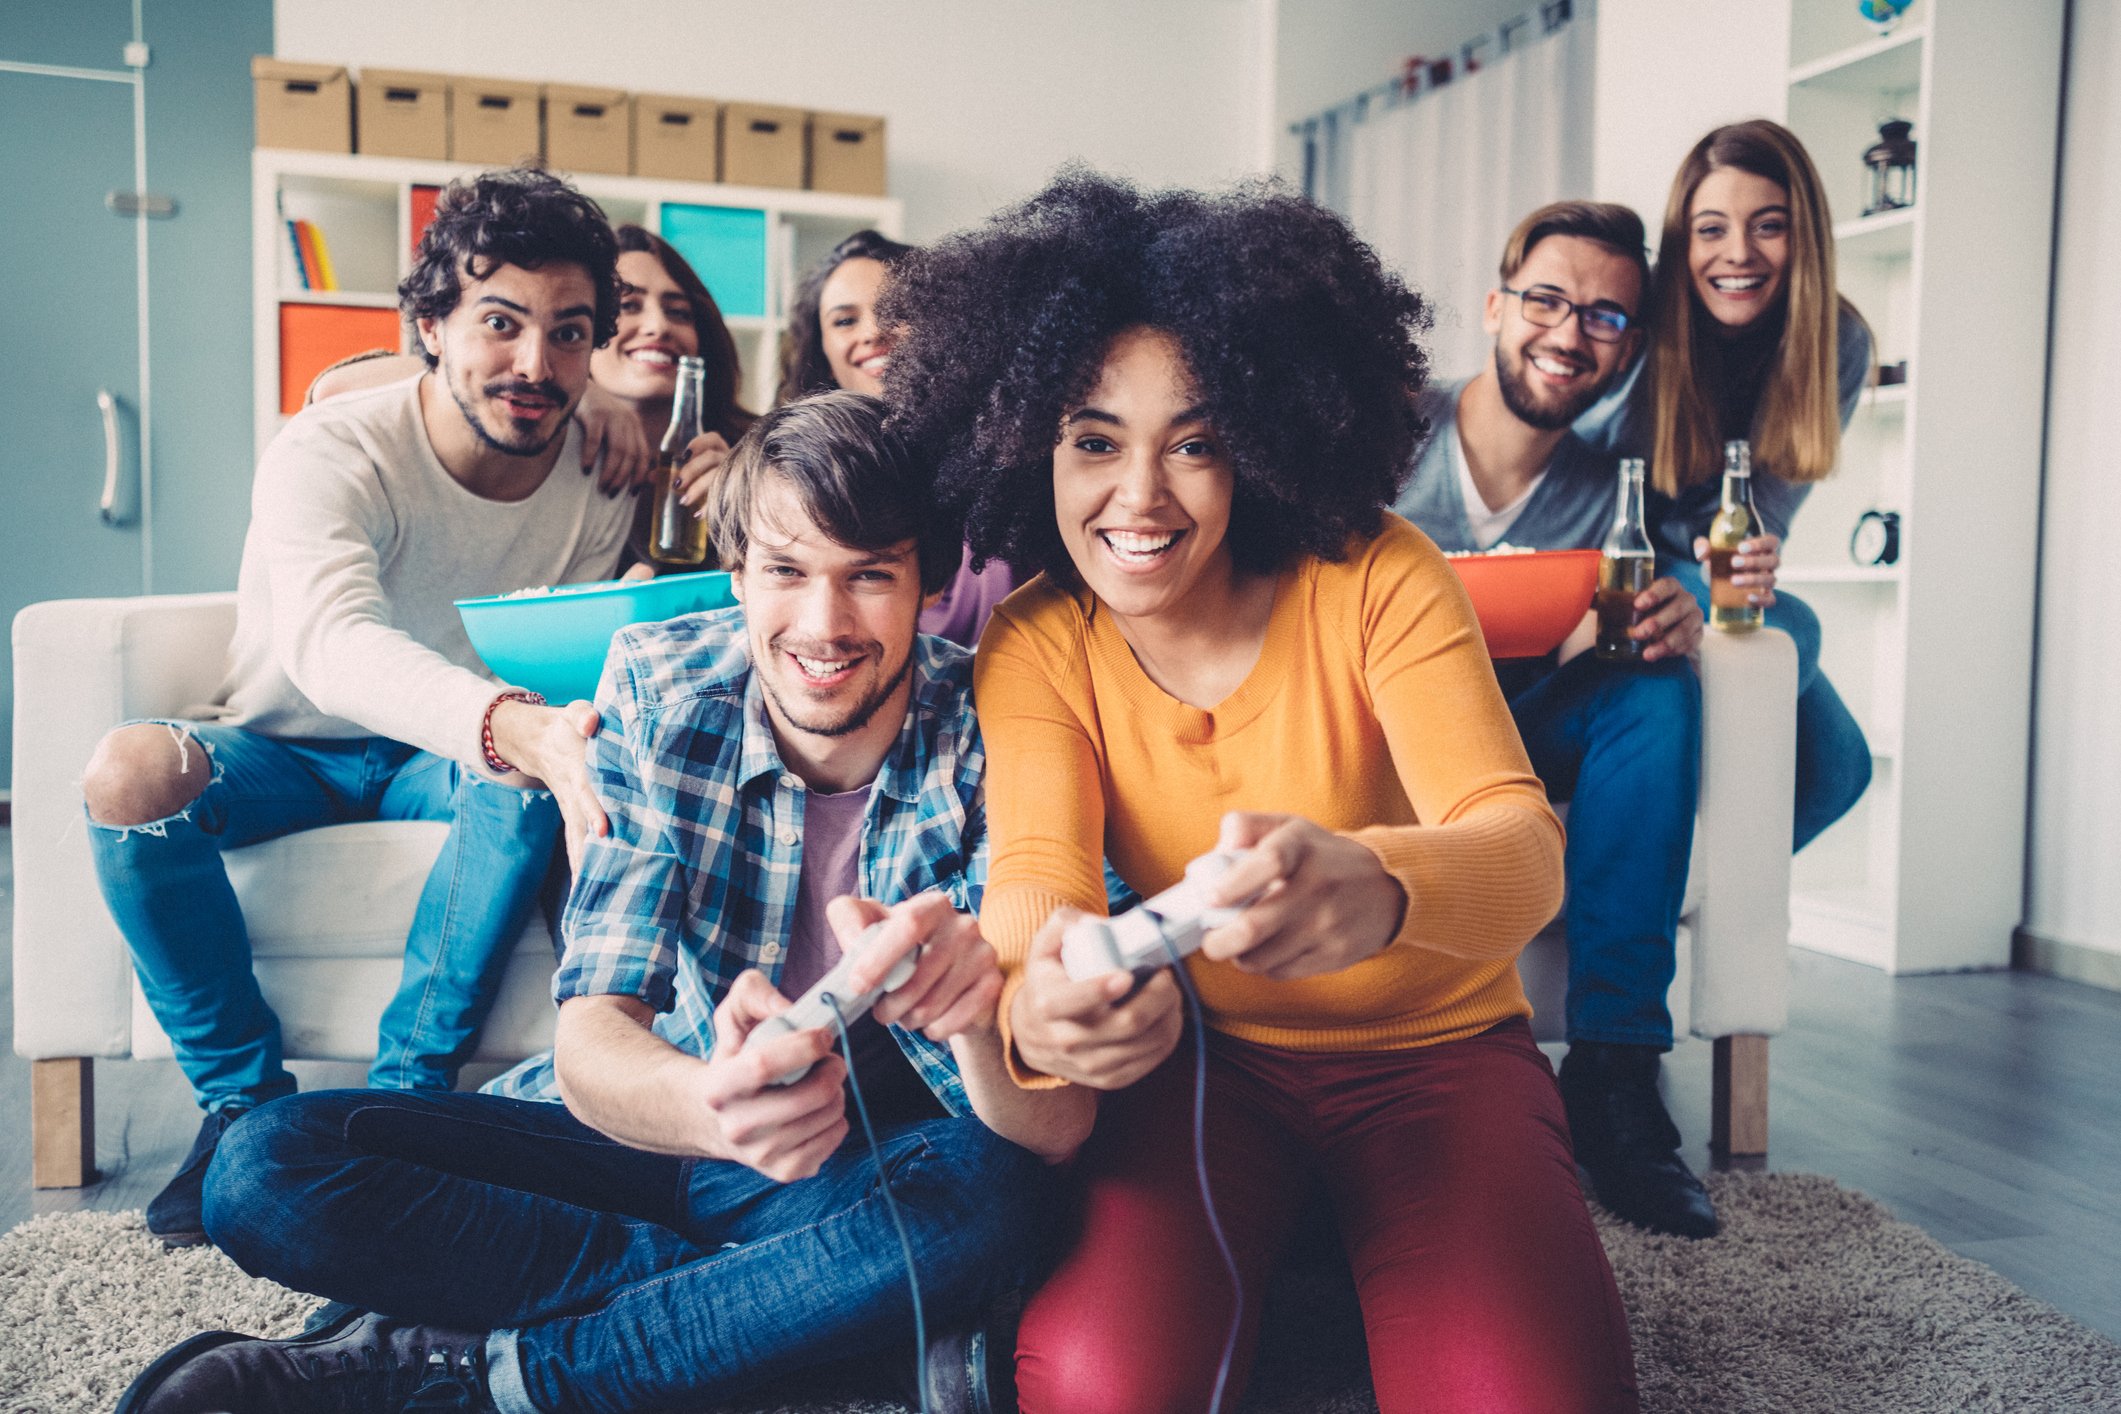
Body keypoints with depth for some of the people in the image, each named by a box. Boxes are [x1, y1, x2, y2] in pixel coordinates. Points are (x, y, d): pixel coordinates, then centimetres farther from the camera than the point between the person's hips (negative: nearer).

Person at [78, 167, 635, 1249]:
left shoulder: (599, 483, -12)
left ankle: (408, 1089, -21)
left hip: (438, 758, 2)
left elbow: (570, 674, -8)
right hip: (282, 749, -1)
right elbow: (331, 643, -47)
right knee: (128, 772, -32)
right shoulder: (329, 455, -26)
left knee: (533, 772, -33)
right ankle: (245, 1098, -15)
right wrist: (513, 722, -67)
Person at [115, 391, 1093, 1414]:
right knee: (267, 1168, -15)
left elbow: (1054, 1128, -26)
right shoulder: (656, 688, -14)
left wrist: (982, 1007, -51)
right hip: (665, 1124, 2)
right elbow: (592, 1037, -23)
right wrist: (707, 1100, -48)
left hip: (878, 1161, -2)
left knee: (985, 1199, -36)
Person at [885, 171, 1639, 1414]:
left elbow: (1524, 843, -25)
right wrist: (1038, 1004, -47)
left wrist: (1376, 887, -50)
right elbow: (1037, 864, -21)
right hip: (1205, 1054, 1)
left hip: (1439, 1051, -1)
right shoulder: (1034, 644, -6)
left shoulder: (1378, 579, -13)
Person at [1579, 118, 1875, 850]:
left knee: (1837, 765, -3)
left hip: (1703, 573, 6)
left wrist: (1747, 556, -34)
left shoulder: (1835, 343, -9)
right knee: (1790, 632, -29)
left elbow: (1764, 506, -11)